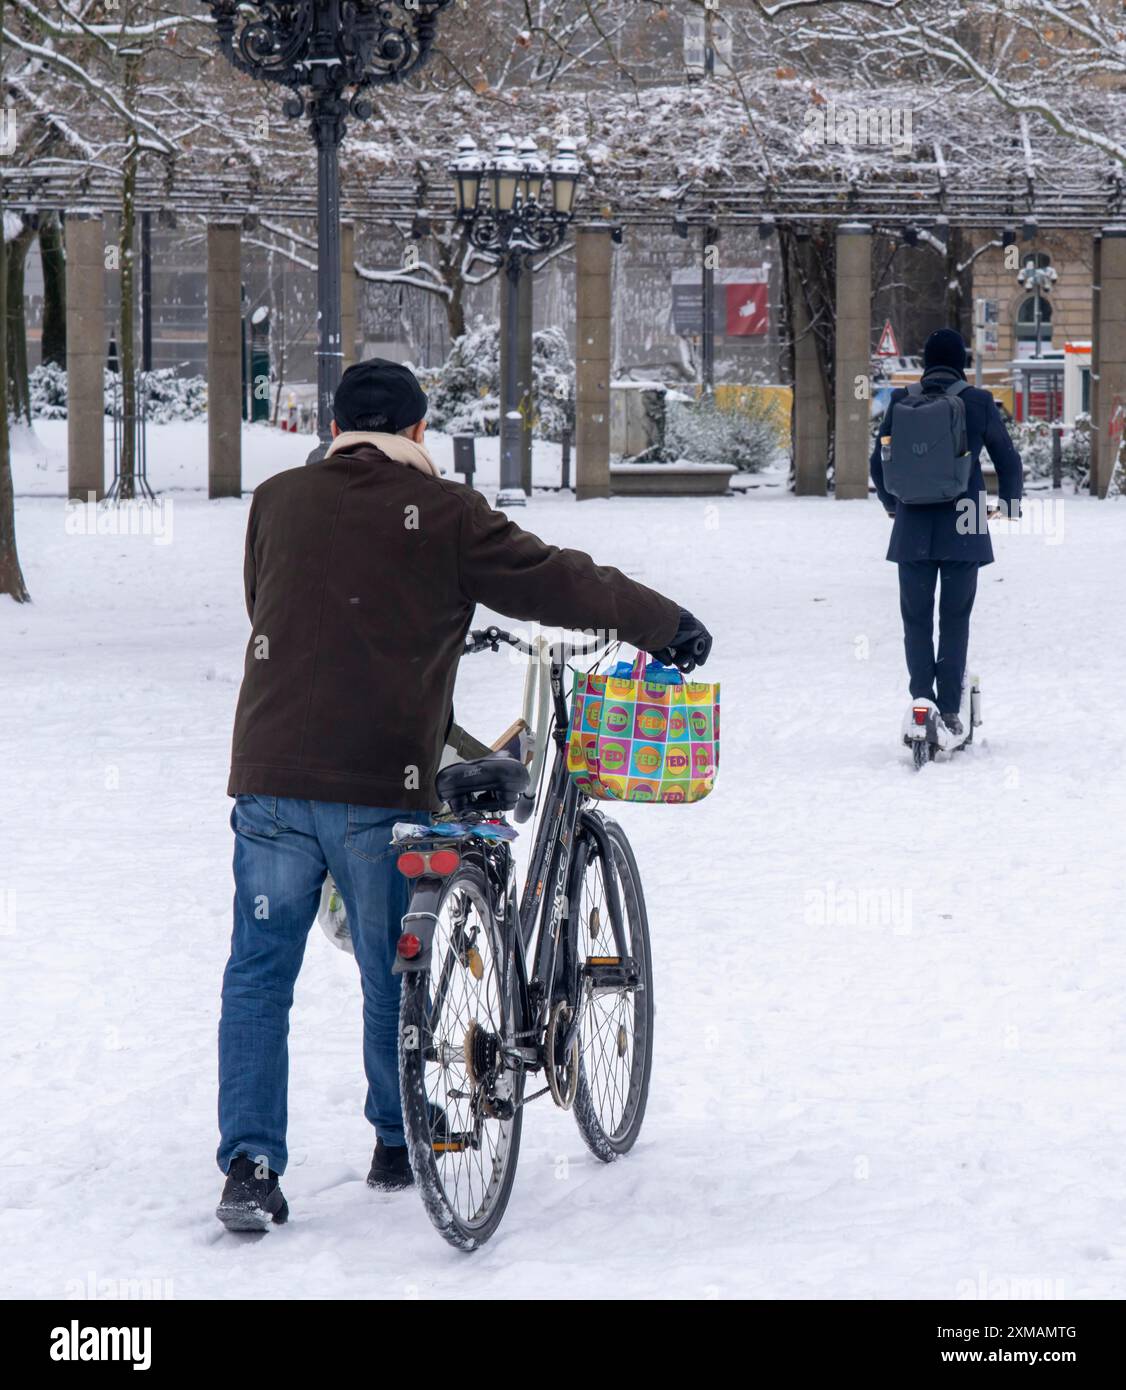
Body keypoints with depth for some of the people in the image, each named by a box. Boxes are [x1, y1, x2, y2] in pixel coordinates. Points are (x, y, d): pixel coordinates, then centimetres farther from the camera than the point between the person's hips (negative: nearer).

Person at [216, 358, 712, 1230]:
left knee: (260, 974, 7)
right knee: (394, 976, 13)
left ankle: (250, 1167, -1)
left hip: (271, 776, 2)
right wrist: (668, 626, 15)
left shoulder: (278, 501, 9)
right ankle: (401, 1147, 25)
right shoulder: (444, 512, -1)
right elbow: (558, 584, 2)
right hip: (383, 787, -2)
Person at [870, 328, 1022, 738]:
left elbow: (879, 462, 8)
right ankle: (950, 711, 3)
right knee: (955, 619, 7)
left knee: (916, 619, 10)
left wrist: (892, 503, 27)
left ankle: (922, 702, 1)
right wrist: (1010, 504, 23)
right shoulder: (979, 402, -4)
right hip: (964, 528, -1)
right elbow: (1008, 461, 4)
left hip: (913, 529, 1)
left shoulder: (901, 401, -1)